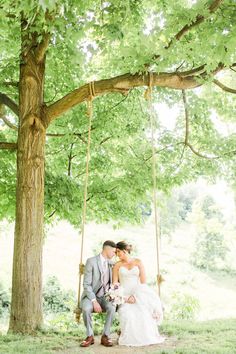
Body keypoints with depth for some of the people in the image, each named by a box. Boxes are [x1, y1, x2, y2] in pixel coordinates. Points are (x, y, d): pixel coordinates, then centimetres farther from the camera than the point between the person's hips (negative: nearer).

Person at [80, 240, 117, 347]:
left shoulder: (111, 263, 5)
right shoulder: (91, 261, -13)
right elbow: (86, 284, -17)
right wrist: (94, 301, -26)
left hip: (105, 296, 3)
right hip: (91, 295, -3)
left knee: (112, 308, -30)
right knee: (86, 309, -35)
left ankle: (105, 336, -14)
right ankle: (90, 336, -14)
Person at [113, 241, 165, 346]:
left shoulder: (138, 262, 6)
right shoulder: (117, 265, 8)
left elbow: (143, 282, 0)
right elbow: (114, 284, 1)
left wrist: (135, 296, -15)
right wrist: (124, 297, -17)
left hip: (138, 295, 0)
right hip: (124, 296, 0)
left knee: (143, 312, -33)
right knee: (127, 314, -33)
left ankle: (146, 337, -14)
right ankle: (128, 338, -14)